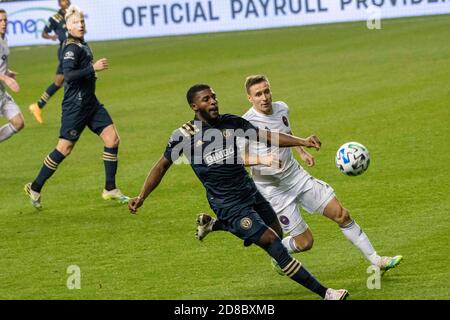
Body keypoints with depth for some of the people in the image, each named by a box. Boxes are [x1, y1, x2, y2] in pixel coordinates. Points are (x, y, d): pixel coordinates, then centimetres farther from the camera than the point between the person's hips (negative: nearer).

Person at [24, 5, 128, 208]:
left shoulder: (82, 45, 13)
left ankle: (110, 189, 8)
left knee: (112, 139, 1)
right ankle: (35, 188, 10)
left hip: (90, 103, 9)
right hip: (75, 106, -9)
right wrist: (93, 68, -27)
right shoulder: (71, 48, -17)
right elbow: (68, 75, -30)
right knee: (65, 149, -4)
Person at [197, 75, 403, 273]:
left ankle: (375, 260, 13)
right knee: (305, 241, -4)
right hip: (272, 188, -6)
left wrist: (302, 151, 13)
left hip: (296, 175, 6)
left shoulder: (281, 108, 1)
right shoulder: (247, 123, -20)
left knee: (341, 214, 3)